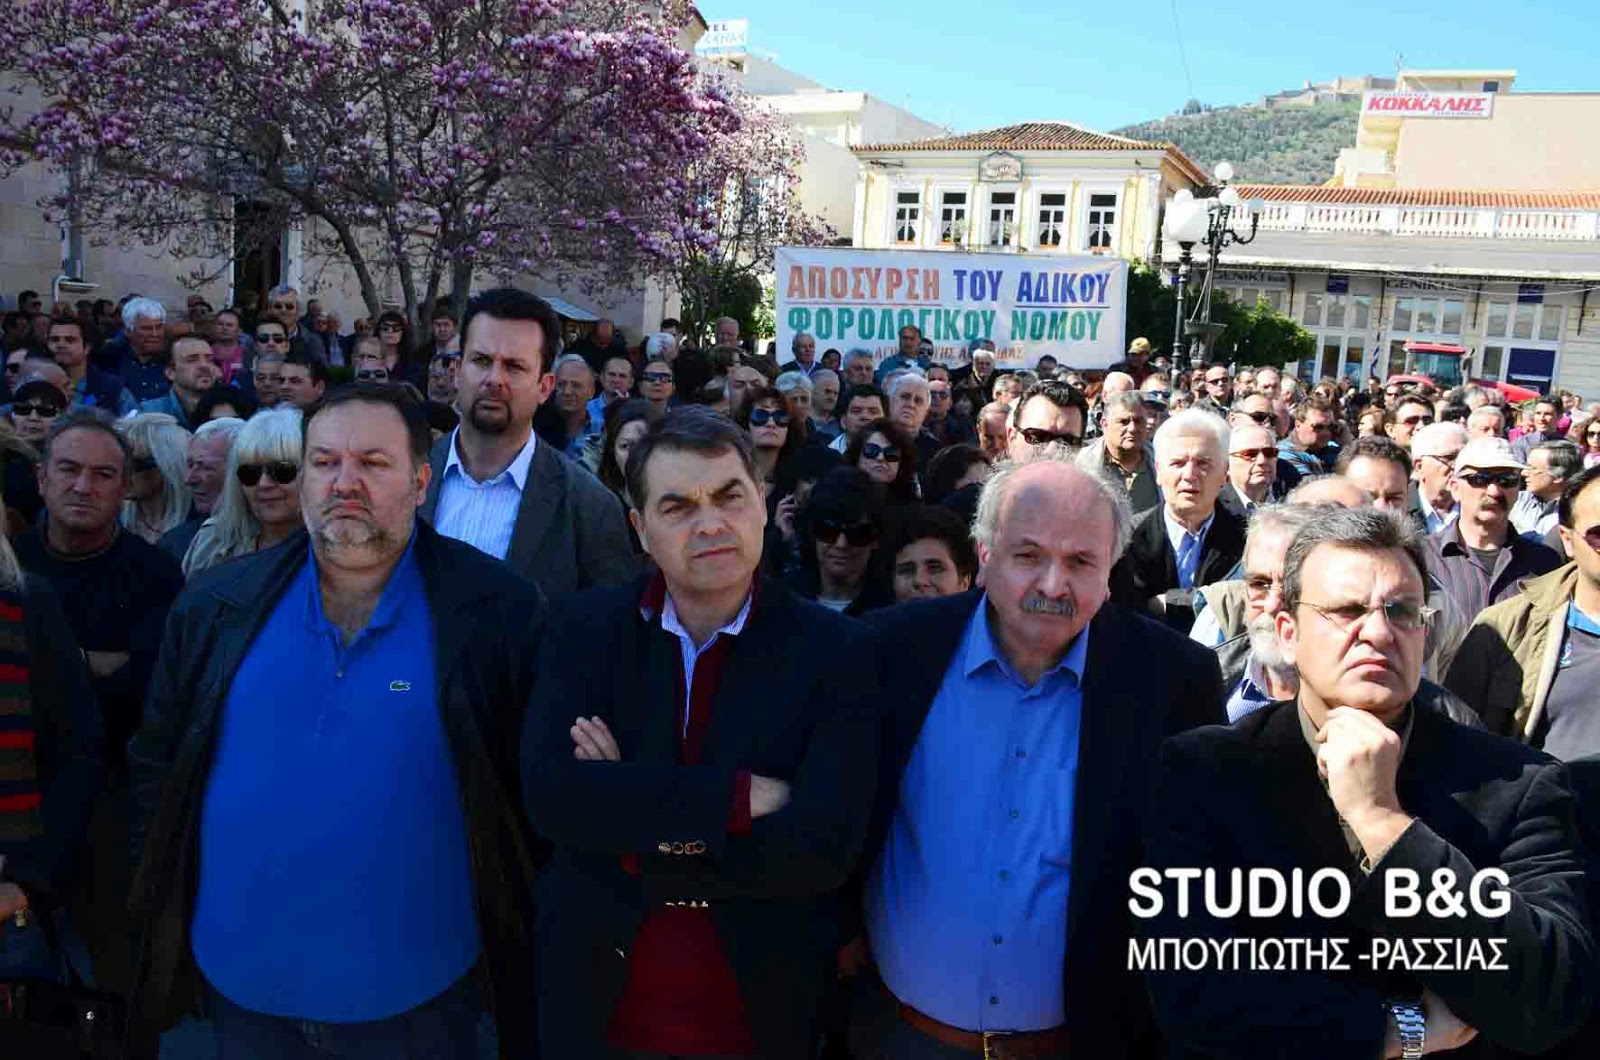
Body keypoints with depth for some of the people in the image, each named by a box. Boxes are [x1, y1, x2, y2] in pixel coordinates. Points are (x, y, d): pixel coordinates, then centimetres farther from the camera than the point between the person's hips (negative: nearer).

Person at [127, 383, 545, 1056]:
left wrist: (511, 933, -5)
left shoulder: (502, 612, -12)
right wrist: (163, 911, 6)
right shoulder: (214, 606, -1)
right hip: (240, 981, 3)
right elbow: (156, 765, 8)